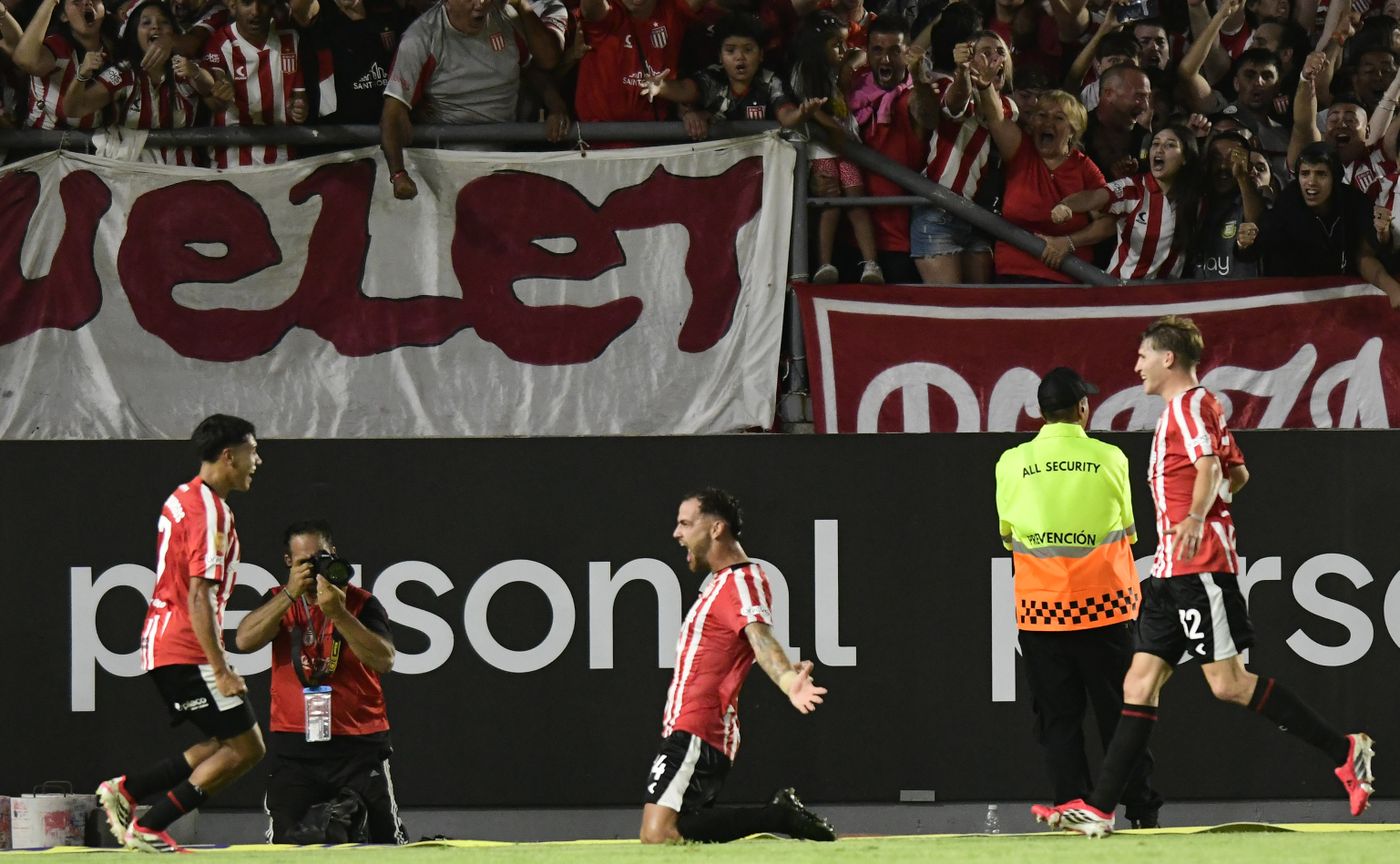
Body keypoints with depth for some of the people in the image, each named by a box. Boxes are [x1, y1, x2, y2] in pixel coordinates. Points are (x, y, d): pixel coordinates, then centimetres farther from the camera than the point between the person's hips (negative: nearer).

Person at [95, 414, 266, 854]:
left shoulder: (183, 498, 15)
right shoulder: (210, 511, -16)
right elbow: (199, 596, -22)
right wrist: (221, 670, -23)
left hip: (161, 646, 10)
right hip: (185, 649, -10)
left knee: (227, 744, 13)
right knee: (245, 747, -6)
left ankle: (125, 790, 7)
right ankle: (149, 828, -8)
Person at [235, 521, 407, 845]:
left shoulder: (362, 603, 0)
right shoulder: (279, 602, 8)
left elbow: (384, 661, -15)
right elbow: (245, 641, -10)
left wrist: (338, 614, -24)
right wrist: (290, 594, -17)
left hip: (359, 745, -2)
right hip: (294, 746, 2)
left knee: (387, 842, -7)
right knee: (285, 841, -8)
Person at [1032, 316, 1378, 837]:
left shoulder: (1188, 404, -8)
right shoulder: (1193, 407, 21)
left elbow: (1210, 465, -25)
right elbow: (1238, 473, 29)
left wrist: (1196, 517, -40)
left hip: (1200, 568, -10)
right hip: (1172, 571, 10)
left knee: (1229, 684, -12)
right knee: (1140, 685, 4)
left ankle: (1344, 751, -5)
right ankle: (1099, 807, 0)